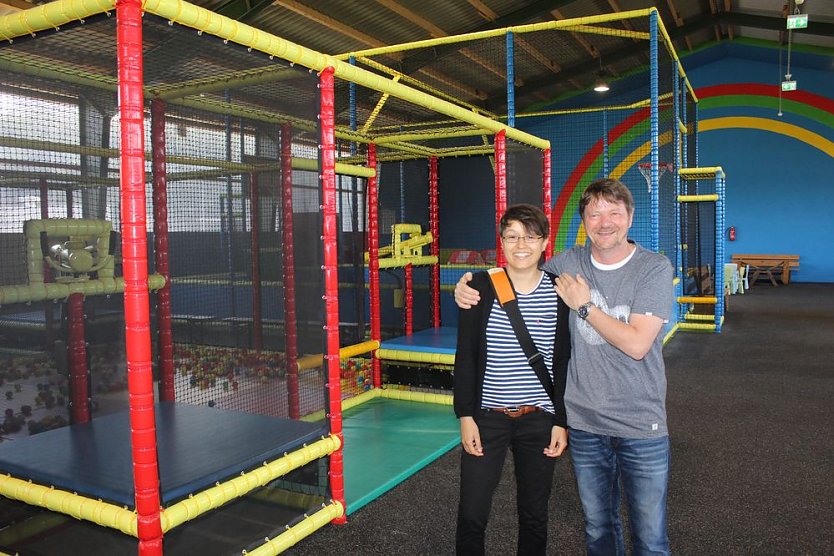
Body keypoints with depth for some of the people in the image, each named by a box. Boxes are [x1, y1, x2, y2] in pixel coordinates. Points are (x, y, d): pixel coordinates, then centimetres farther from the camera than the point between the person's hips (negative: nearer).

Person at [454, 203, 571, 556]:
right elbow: (465, 356, -2)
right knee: (471, 514, 3)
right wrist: (465, 415, -6)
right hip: (487, 416, -1)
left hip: (540, 419, 1)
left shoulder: (559, 292, -2)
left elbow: (563, 363, 3)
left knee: (534, 514, 14)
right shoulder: (480, 286, -4)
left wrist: (561, 422, 0)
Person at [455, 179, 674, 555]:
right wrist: (469, 287, -5)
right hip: (584, 424, 3)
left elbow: (636, 344, -19)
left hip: (641, 427, -3)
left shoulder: (654, 268, -10)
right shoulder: (567, 264, -1)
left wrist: (584, 305, -14)